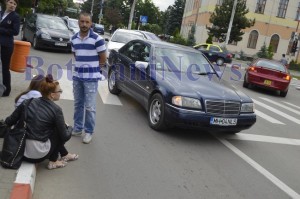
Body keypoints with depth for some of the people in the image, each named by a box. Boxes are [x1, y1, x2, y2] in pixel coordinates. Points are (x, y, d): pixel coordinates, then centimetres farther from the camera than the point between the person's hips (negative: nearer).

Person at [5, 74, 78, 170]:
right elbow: (64, 137, -7)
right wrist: (68, 128, 14)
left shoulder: (28, 102, 0)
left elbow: (9, 122, 2)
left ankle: (65, 155, 39)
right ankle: (53, 161, 17)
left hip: (21, 151, 6)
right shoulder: (56, 110, -12)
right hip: (38, 153, -6)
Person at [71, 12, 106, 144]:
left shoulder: (97, 39, -12)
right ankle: (77, 128, 26)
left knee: (89, 106, -2)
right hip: (77, 76, 6)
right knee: (78, 104, 14)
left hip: (91, 78, -6)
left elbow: (103, 59, -6)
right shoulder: (74, 39, 7)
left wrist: (92, 69, 3)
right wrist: (82, 67, 11)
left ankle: (89, 132, 11)